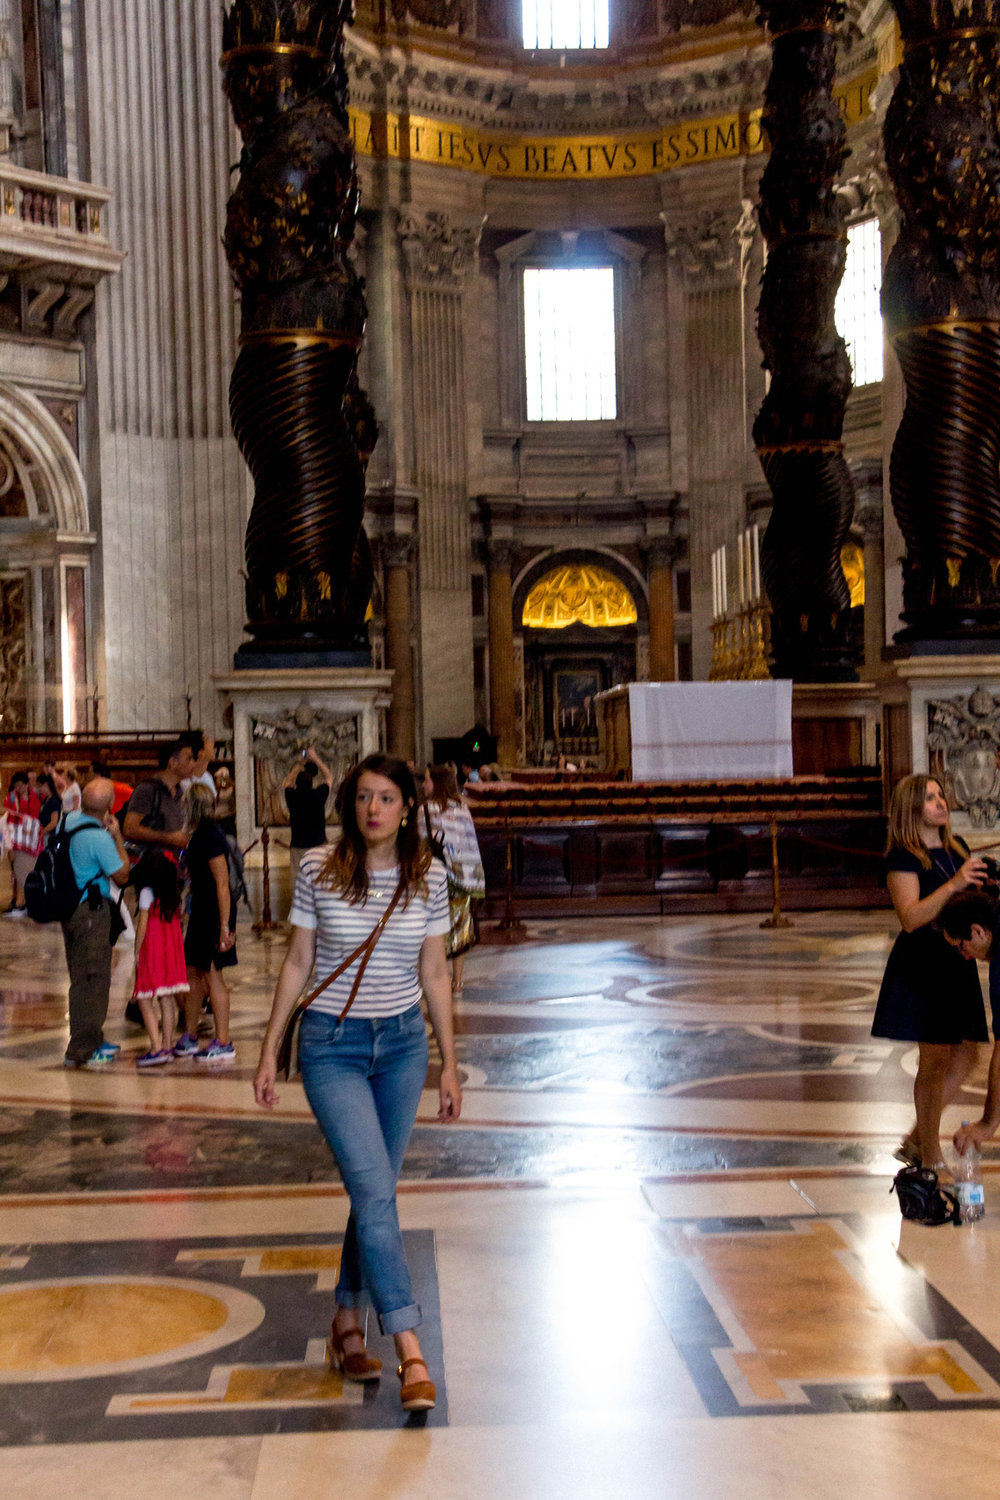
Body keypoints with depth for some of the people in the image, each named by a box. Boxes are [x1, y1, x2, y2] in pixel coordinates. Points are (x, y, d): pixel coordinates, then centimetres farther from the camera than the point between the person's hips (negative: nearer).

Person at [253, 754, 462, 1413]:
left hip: (403, 1044, 3)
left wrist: (450, 1064, 7)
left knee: (374, 1191, 10)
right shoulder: (318, 870, -8)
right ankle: (412, 1353, -14)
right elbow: (297, 963, 1)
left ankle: (348, 1322, 28)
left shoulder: (429, 876, -2)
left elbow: (435, 974, 5)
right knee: (375, 1192, -13)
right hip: (333, 1045, -3)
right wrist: (269, 1050, 2)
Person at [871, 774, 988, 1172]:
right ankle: (931, 1160, 5)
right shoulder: (902, 858, -10)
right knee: (935, 1058, -4)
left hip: (957, 963, 8)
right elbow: (910, 918, -21)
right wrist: (952, 885, -30)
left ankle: (916, 1139, 21)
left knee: (965, 1054, 9)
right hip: (921, 963, -8)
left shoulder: (957, 848, 13)